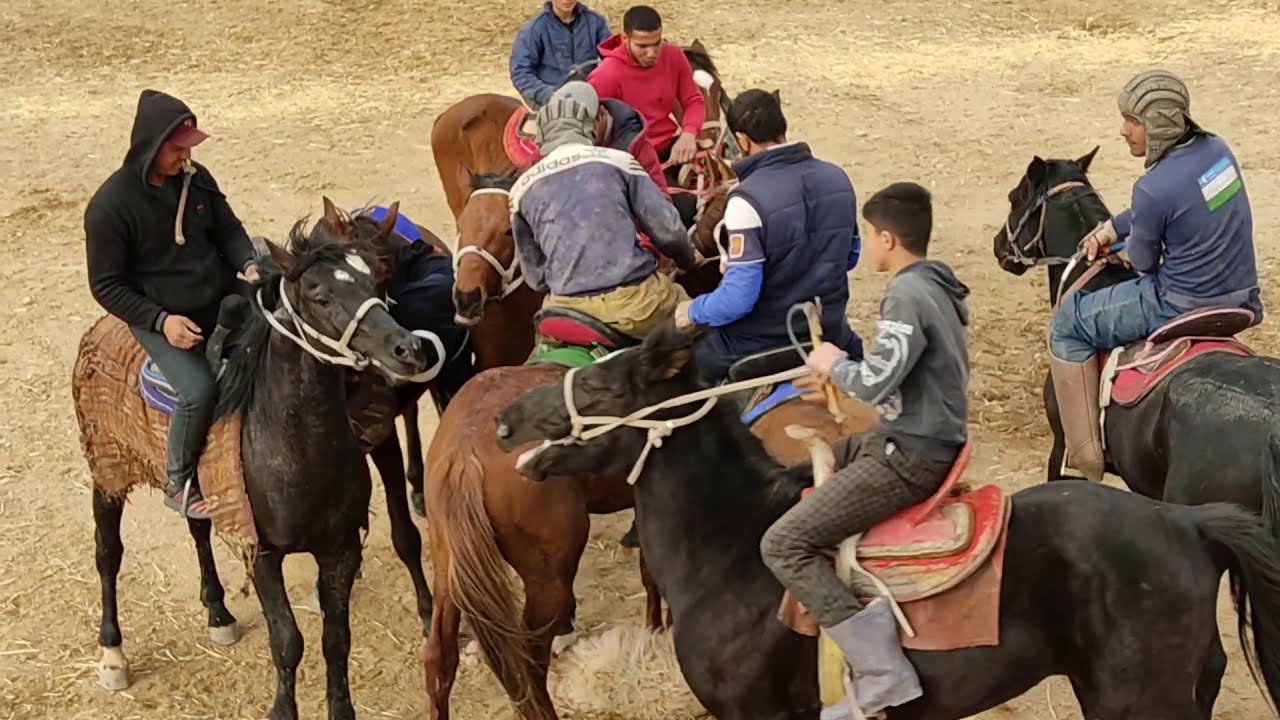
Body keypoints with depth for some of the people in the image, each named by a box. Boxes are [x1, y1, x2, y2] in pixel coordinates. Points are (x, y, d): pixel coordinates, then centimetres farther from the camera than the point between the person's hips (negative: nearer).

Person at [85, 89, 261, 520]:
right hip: (160, 317, -6)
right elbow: (107, 286, -11)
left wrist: (249, 265, -11)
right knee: (200, 390, -26)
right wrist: (161, 320, -22)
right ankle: (179, 484, -3)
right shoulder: (110, 206, -15)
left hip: (223, 300, 6)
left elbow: (228, 230, 11)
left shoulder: (196, 178, 0)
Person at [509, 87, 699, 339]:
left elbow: (535, 275, 14)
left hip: (567, 308, 3)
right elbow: (667, 229, 3)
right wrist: (690, 259, 24)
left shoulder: (522, 188, 11)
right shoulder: (617, 160, 5)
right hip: (634, 299, -3)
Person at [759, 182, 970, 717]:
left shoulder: (908, 295, -19)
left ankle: (882, 674, -20)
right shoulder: (938, 285, 12)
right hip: (923, 438, 11)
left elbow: (875, 383, -25)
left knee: (784, 544, -15)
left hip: (910, 456, -11)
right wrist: (841, 383, 20)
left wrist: (835, 363, -5)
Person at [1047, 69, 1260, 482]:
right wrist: (1112, 229, 14)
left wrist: (1125, 247, 14)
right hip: (1240, 299, 8)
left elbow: (1144, 262, -8)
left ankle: (1085, 463, 10)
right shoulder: (1217, 150, 0)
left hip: (1183, 309, -8)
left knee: (1067, 325, 9)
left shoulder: (1154, 188, -24)